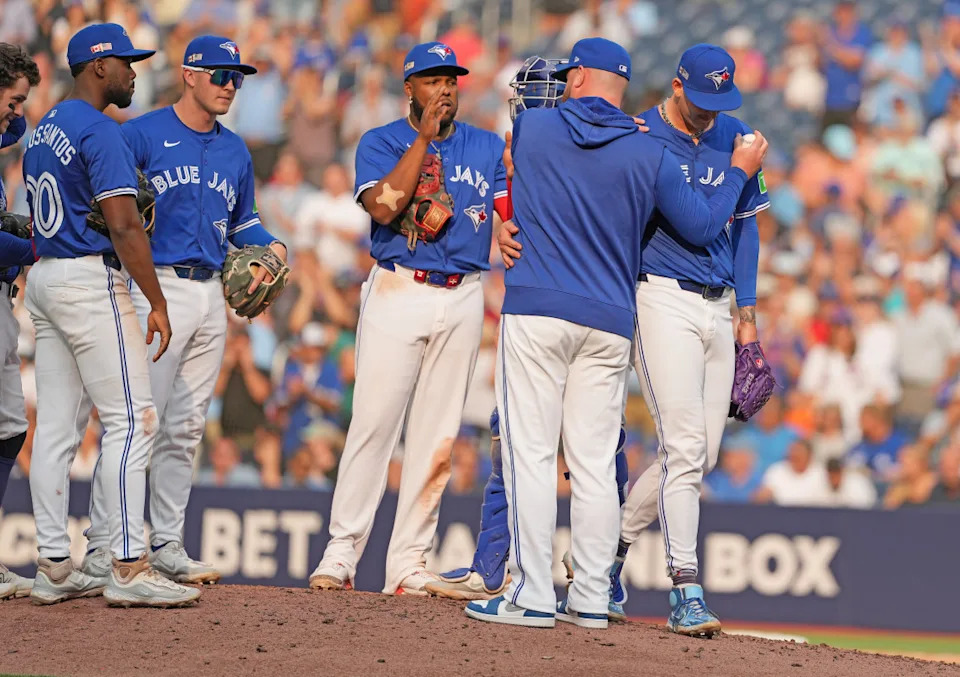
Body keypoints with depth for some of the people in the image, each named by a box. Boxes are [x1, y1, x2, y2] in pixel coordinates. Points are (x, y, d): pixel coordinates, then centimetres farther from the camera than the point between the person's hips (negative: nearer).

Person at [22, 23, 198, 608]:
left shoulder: (43, 131, 16)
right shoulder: (100, 131, -13)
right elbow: (123, 226, -19)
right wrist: (156, 303, -16)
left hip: (45, 277, 10)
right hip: (91, 280, -10)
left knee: (56, 427, 8)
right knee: (132, 419, -9)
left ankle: (54, 569, 8)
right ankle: (129, 570, -14)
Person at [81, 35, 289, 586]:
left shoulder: (235, 151, 16)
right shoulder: (142, 135, -4)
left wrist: (270, 245, 6)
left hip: (211, 293, 7)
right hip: (159, 287, -7)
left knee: (186, 428, 10)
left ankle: (167, 546, 16)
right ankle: (103, 551, -10)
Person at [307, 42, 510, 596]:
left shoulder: (488, 147, 12)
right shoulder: (382, 143, 3)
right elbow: (384, 206, -14)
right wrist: (425, 136, -13)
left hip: (463, 299, 3)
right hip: (399, 294, -3)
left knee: (438, 435, 2)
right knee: (374, 422, -9)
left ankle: (409, 562, 6)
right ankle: (341, 553, -4)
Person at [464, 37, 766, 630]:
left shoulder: (531, 127, 3)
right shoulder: (650, 155, 2)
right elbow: (703, 226, 7)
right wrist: (739, 173, 24)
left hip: (535, 313, -2)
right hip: (610, 322, 2)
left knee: (531, 454, -3)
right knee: (596, 464, 6)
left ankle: (532, 596, -9)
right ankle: (591, 598, 6)